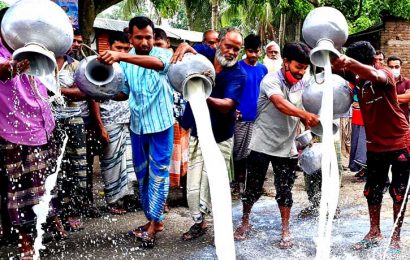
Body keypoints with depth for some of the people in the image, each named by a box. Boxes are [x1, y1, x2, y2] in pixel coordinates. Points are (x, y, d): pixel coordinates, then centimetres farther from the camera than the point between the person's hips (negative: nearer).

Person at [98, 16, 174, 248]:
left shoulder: (162, 54, -11)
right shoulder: (126, 61, 4)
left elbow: (157, 63, -36)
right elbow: (124, 93, 10)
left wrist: (120, 56, -49)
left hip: (160, 124, -5)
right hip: (137, 125, 5)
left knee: (158, 173, 0)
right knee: (142, 174, 12)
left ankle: (153, 223, 7)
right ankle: (154, 219, 25)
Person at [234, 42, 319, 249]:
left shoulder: (303, 85, 1)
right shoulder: (271, 80, -17)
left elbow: (305, 110, 9)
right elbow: (281, 104, -36)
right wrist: (306, 115, -51)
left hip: (286, 147, 4)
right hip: (262, 145, -4)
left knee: (285, 191, 7)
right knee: (252, 188, 8)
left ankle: (285, 231, 21)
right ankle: (245, 223, 29)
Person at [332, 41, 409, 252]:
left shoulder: (385, 74, -18)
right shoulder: (356, 77, 0)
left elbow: (375, 75, -41)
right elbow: (337, 68, -10)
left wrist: (350, 61, -58)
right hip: (375, 145, 6)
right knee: (372, 191, 12)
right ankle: (374, 233, 27)